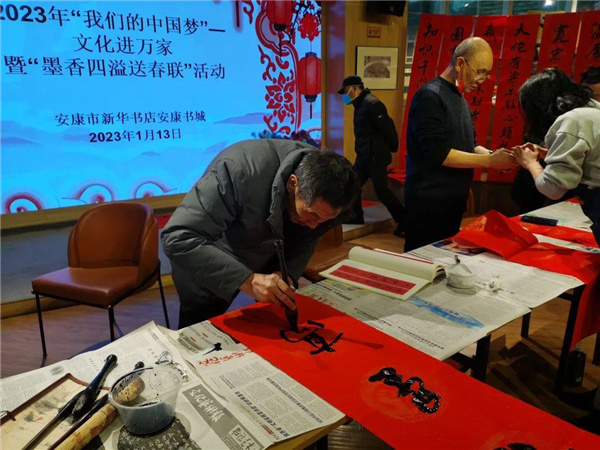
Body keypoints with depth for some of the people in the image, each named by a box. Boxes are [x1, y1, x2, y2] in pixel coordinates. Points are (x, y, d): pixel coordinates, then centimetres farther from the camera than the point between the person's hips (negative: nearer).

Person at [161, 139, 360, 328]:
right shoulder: (240, 171, -39)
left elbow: (308, 237, -6)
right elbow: (178, 239, -42)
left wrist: (289, 272, -26)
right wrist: (247, 281, -49)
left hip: (269, 256, 5)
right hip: (207, 258, -4)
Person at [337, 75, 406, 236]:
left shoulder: (372, 103, -17)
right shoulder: (361, 104, 15)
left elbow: (387, 127, -18)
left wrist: (392, 148, -9)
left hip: (376, 156, -10)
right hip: (364, 155, 10)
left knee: (381, 191, -7)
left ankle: (404, 220, 5)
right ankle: (356, 217, 25)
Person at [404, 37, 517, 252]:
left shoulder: (459, 99, 15)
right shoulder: (430, 96, -14)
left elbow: (468, 145, 19)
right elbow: (437, 153, -22)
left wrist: (492, 155, -2)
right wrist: (489, 161, -18)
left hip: (453, 201, 9)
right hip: (429, 203, -9)